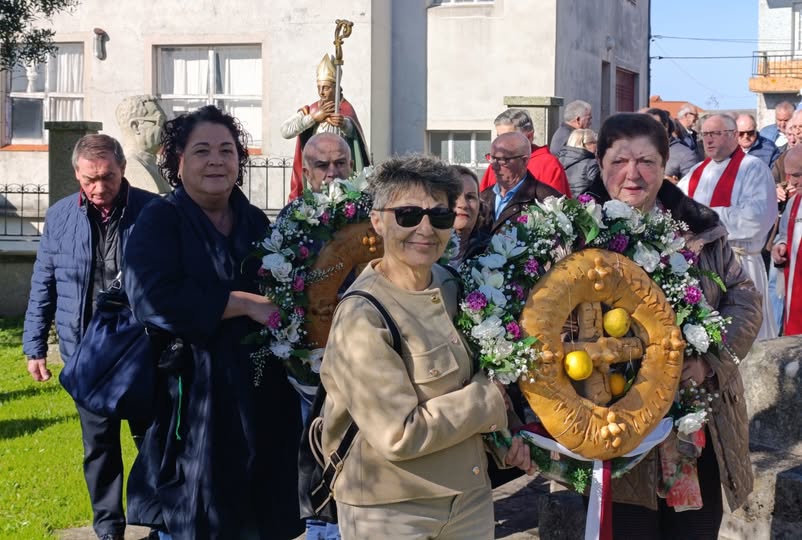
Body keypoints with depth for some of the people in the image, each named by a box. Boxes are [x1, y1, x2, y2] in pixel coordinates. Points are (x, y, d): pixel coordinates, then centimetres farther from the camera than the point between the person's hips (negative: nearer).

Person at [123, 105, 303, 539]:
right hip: (192, 395, -5)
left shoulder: (255, 222, 10)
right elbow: (153, 298, -22)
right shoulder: (160, 219, -6)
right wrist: (246, 304, -19)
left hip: (260, 393, 5)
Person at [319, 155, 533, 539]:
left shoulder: (451, 285, 0)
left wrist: (501, 428, -2)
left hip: (472, 494, 6)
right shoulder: (362, 317, -22)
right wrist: (492, 397, -15)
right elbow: (399, 437, -25)